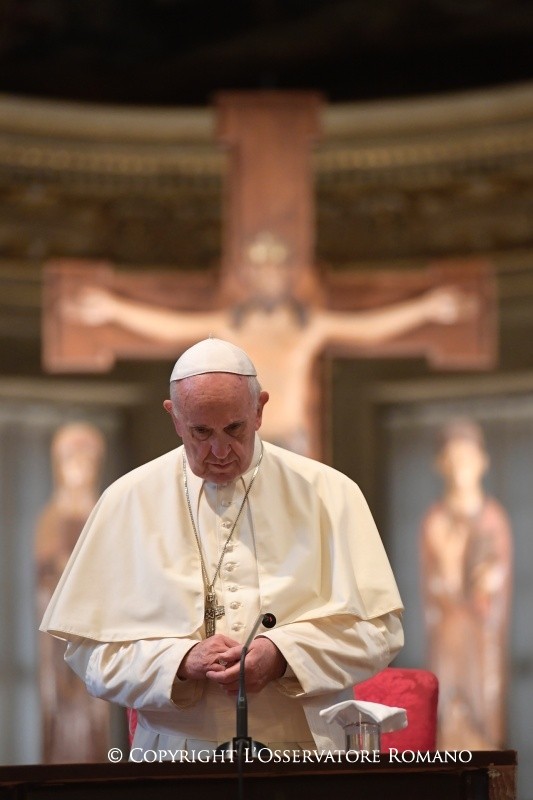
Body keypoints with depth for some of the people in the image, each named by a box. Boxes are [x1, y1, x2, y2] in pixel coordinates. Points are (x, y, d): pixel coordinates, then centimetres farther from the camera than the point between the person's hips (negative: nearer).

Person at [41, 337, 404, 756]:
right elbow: (88, 646, 6)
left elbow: (379, 627, 4)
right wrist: (182, 661, -10)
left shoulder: (328, 494, 7)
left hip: (305, 752, 0)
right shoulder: (127, 502, 8)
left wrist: (283, 654, -11)